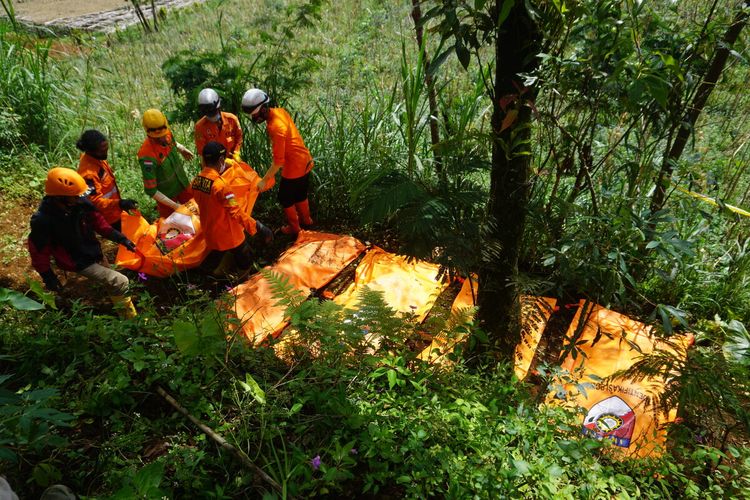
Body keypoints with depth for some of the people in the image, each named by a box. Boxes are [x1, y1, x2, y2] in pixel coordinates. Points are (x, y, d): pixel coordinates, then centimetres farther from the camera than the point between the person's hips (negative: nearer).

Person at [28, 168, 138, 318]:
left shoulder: (81, 203, -16)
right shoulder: (43, 221, -29)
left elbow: (98, 222, 1)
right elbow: (38, 251, -16)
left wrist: (121, 239, -4)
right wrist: (48, 277, -8)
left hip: (93, 251, 6)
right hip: (78, 262, -6)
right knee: (120, 282, -16)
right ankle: (129, 317, -1)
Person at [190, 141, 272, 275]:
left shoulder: (195, 181, -5)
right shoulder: (220, 185, -27)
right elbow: (236, 212, -27)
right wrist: (254, 227, -18)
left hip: (210, 234, 7)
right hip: (229, 235, -7)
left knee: (216, 260, 30)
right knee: (245, 264, 14)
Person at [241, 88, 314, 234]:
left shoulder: (276, 127, -30)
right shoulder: (279, 111, -3)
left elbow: (278, 161, -26)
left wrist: (264, 180, -19)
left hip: (295, 167, -8)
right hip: (304, 162, 8)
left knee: (285, 198, 14)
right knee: (300, 194, 27)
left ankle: (293, 227, 32)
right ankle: (306, 219, 47)